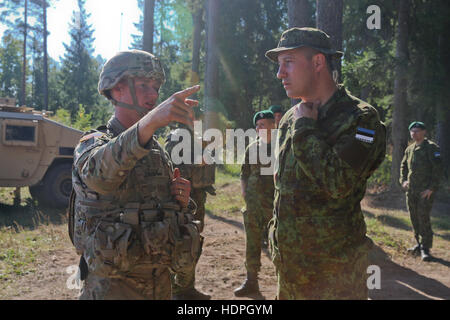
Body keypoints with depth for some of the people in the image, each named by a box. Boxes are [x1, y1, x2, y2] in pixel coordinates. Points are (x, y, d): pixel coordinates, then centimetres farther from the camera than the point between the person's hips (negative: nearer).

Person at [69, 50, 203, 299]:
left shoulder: (158, 150, 10)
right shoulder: (93, 144, -10)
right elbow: (98, 172, -36)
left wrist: (183, 201, -6)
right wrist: (149, 122, -51)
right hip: (112, 287, -6)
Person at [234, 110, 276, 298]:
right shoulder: (252, 148, 11)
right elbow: (244, 174, 18)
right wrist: (244, 193, 6)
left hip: (275, 204, -4)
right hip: (253, 205, 5)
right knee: (252, 243, 9)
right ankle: (251, 282, 19)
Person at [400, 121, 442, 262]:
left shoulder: (431, 147, -7)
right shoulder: (409, 149, 13)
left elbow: (438, 169, -12)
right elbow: (403, 166, 25)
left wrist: (431, 188, -17)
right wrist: (403, 180, 9)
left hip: (426, 190, -7)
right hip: (411, 190, 7)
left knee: (423, 218, -9)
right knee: (414, 218, 11)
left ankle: (425, 248, -2)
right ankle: (419, 244, 23)